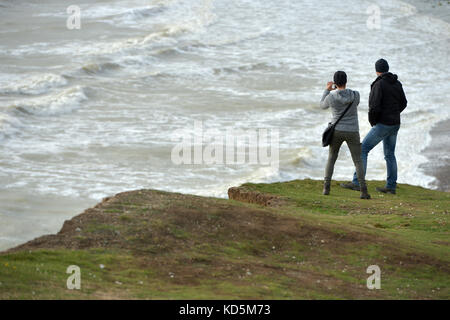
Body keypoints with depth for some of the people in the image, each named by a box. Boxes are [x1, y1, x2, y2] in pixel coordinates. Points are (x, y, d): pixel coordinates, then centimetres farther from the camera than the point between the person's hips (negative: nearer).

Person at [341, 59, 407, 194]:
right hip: (395, 124, 8)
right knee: (389, 154, 17)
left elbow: (374, 107, -23)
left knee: (362, 150, -1)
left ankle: (357, 182, -5)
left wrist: (372, 121, -5)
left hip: (383, 125, -8)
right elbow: (403, 103, 16)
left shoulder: (378, 84, -17)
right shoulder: (397, 84, 6)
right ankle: (391, 186, 18)